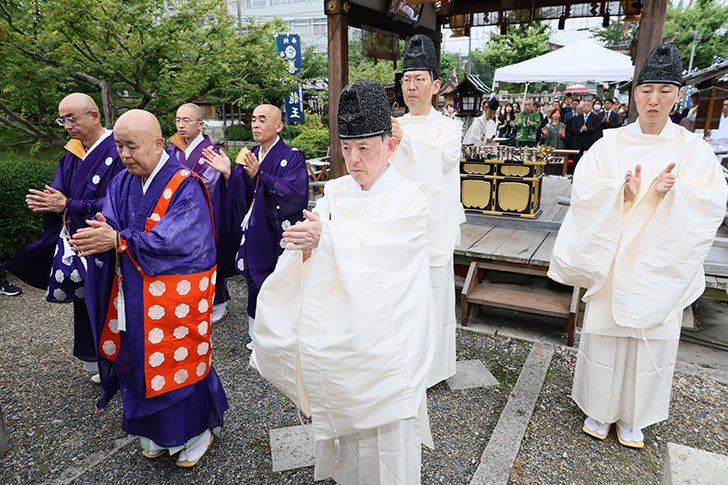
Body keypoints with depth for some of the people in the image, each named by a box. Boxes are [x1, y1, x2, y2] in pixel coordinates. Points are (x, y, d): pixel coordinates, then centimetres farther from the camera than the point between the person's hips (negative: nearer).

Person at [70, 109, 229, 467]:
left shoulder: (185, 186, -15)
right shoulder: (123, 183, 7)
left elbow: (177, 241, -24)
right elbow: (108, 226, -1)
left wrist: (120, 240, -23)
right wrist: (99, 236, -24)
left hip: (175, 299, -6)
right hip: (134, 296, 6)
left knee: (181, 361, 6)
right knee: (140, 362, 15)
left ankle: (196, 430, 31)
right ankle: (157, 431, 38)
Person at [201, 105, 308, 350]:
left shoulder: (292, 158, -8)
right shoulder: (250, 157, 11)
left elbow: (294, 191, -22)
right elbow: (242, 196, 9)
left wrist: (259, 176, -27)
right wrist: (228, 173, -7)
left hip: (278, 233, -6)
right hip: (254, 232, 6)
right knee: (256, 283, 14)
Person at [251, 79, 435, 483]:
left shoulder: (409, 198, -8)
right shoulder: (334, 194, 5)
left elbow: (379, 250, -25)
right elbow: (300, 261, -4)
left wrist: (327, 236, -37)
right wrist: (308, 247, -27)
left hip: (383, 340, -4)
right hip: (336, 338, 4)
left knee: (385, 431, 7)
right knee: (342, 417, 19)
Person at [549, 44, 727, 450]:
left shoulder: (694, 150, 2)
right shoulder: (610, 144, 1)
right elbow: (584, 188, -9)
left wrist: (669, 192, -23)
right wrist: (624, 191, -25)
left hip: (660, 267, 1)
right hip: (613, 262, 0)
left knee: (650, 339, 10)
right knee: (605, 335, 7)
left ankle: (633, 417, 30)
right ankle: (600, 409, 27)